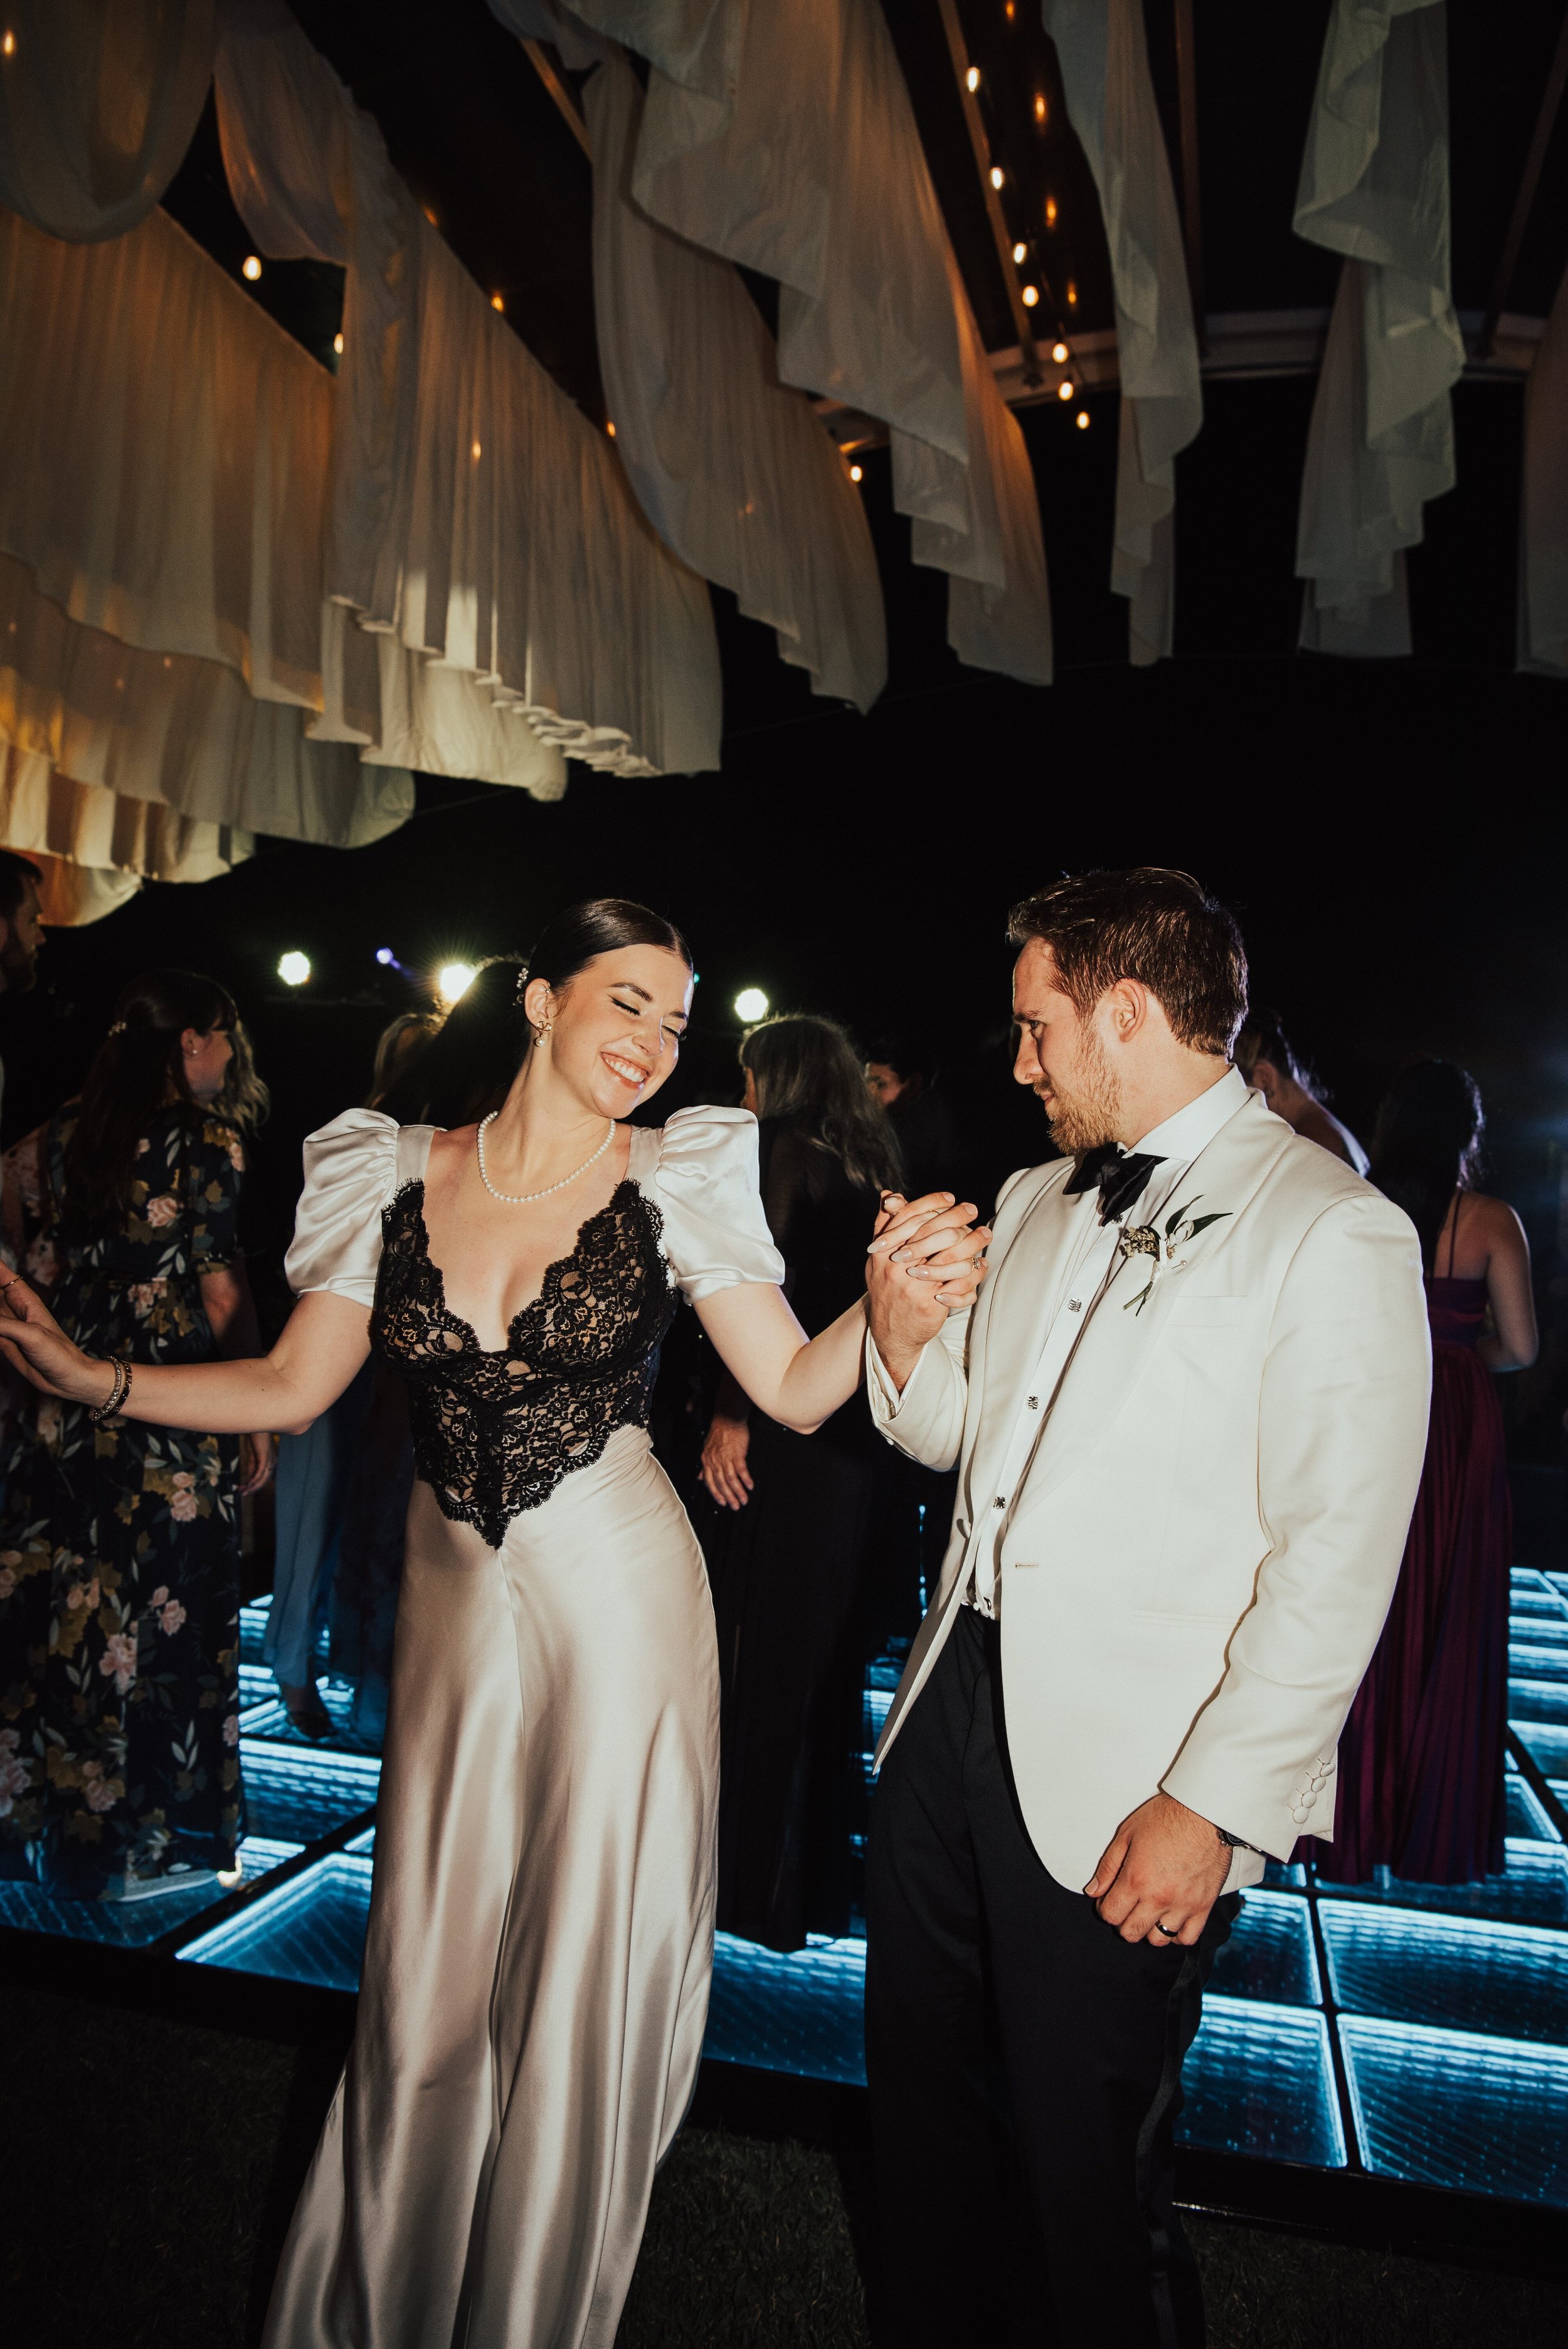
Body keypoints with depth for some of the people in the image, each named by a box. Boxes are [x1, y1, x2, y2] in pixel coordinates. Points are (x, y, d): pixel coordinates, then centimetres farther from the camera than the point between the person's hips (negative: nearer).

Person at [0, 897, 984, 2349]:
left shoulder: (677, 1179, -6)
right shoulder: (398, 1177, -1)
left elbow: (797, 1389, -6)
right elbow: (292, 1387, 3)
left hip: (620, 1594, -2)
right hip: (457, 1597, 2)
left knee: (587, 1968, 12)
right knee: (428, 1970, 15)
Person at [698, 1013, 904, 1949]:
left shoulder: (786, 1151, -8)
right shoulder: (871, 1165, 13)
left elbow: (769, 1287, -17)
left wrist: (732, 1414, -15)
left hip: (783, 1439, -8)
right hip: (856, 1438, 8)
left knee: (761, 1648, 3)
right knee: (828, 1656, 16)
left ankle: (760, 1887, 15)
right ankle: (822, 1879, 30)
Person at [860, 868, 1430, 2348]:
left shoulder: (1335, 1235, -14)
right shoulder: (1037, 1200, 9)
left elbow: (1337, 1561, -17)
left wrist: (1211, 1806, -17)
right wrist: (904, 1330, -5)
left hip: (1123, 1781, -7)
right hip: (953, 1714, 7)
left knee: (1083, 2157, 12)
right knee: (920, 2088, 23)